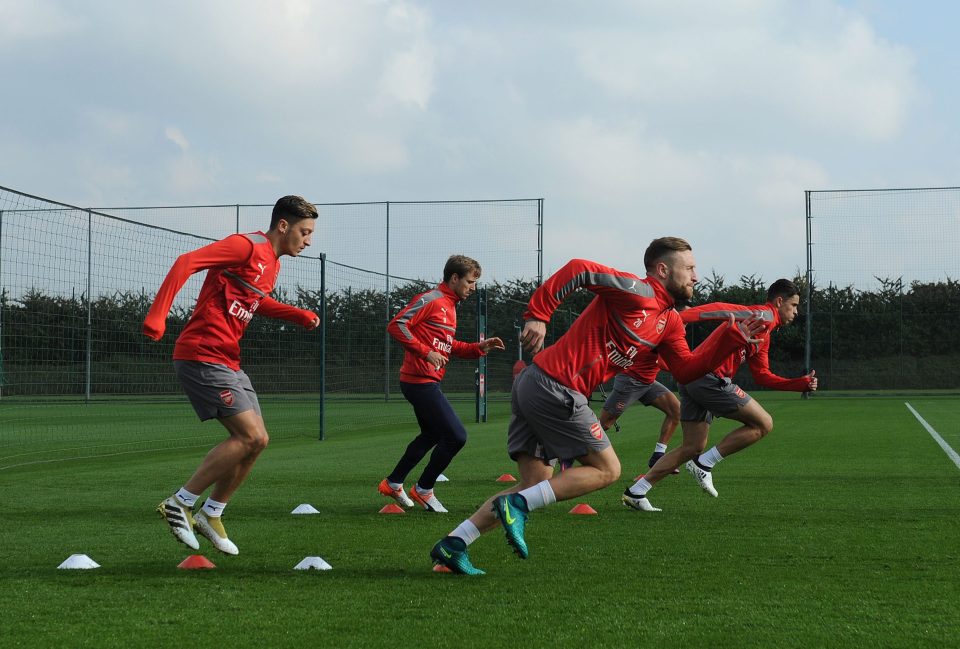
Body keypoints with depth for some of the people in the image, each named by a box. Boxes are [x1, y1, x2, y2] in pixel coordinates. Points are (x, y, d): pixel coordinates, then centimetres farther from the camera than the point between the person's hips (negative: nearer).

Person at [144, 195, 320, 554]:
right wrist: (157, 315, -30)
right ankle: (180, 504, -7)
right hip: (202, 356, -10)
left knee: (255, 441, 7)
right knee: (251, 436, -16)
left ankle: (211, 516, 19)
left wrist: (299, 315, 21)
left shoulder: (271, 263, 17)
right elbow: (186, 262, -22)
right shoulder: (247, 246, -13)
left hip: (227, 362, 10)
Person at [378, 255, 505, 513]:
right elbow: (396, 325, -20)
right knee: (456, 436, -10)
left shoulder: (449, 305, 17)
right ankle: (423, 490, 4)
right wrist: (425, 352, -23)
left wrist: (479, 348, 11)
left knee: (431, 435, 25)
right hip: (420, 381, -11)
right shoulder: (430, 300, -12)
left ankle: (392, 483, 35)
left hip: (426, 383, 11)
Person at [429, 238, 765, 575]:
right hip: (555, 386, -10)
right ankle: (517, 505, -9)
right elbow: (579, 269, -18)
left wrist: (734, 335, 9)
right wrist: (538, 315, -20)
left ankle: (452, 544, 5)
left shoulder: (670, 322, 19)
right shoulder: (637, 292, -10)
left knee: (536, 485, 10)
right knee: (607, 469, -2)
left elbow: (687, 368, 15)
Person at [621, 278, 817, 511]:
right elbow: (722, 309, -19)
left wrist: (801, 384, 28)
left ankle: (635, 492, 11)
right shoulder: (764, 315, -5)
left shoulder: (764, 336, 27)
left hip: (692, 378, 10)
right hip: (711, 377, -10)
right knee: (763, 424, -3)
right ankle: (704, 464, -3)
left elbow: (762, 376, 30)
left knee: (692, 448, 14)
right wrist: (681, 318, -32)